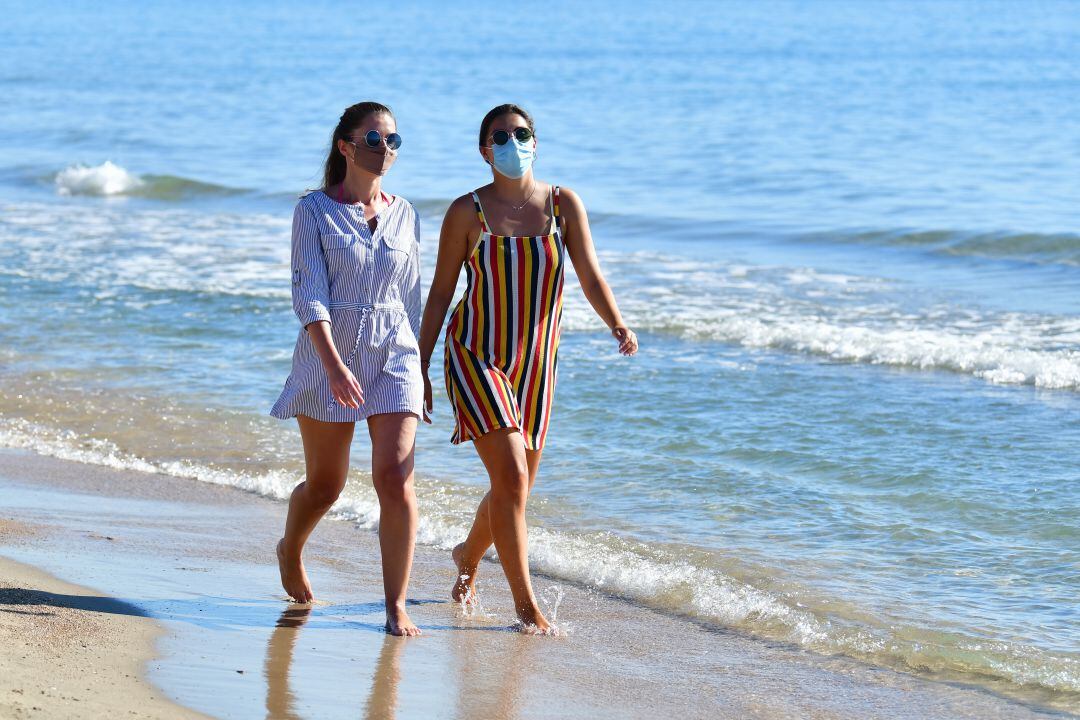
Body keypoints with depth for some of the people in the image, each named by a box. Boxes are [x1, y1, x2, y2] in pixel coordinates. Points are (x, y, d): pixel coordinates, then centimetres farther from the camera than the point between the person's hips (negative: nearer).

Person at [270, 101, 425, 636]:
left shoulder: (404, 215, 8)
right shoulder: (315, 210, -4)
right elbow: (308, 293, -13)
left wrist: (417, 371, 16)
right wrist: (335, 366, -26)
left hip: (394, 355, 2)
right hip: (328, 354, -2)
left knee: (396, 481, -13)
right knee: (325, 485, 10)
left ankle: (396, 606, -8)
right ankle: (290, 552, 42)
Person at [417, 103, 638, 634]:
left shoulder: (564, 205, 0)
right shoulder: (467, 212, -6)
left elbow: (590, 276, -6)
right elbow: (441, 291, 1)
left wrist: (617, 326, -25)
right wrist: (420, 367, 1)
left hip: (533, 365, 4)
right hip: (476, 357, -4)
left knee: (516, 489, 14)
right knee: (511, 477, -16)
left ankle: (469, 555, 45)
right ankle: (526, 605, -7)